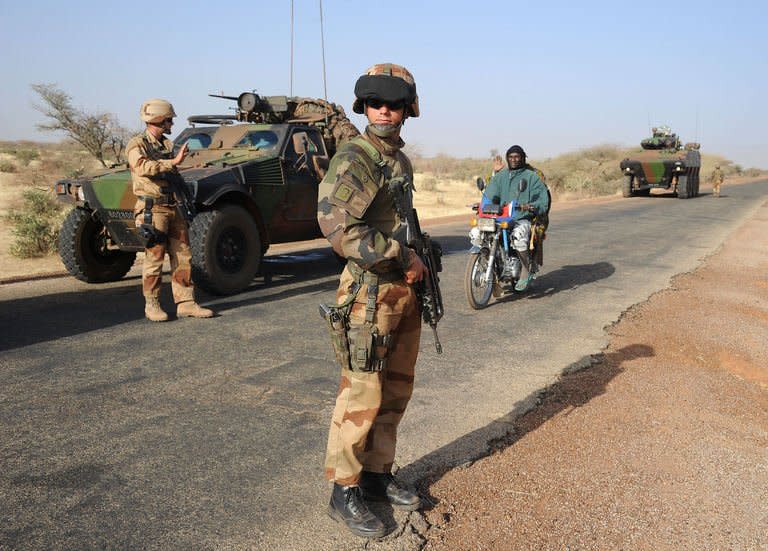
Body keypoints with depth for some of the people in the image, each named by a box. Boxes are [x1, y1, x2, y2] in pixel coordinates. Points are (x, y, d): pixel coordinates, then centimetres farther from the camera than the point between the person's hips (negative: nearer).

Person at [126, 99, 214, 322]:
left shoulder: (167, 145, 19)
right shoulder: (137, 145, -4)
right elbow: (144, 168, -24)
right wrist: (173, 161, -25)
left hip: (173, 208, 7)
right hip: (152, 209, -7)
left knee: (183, 256, 4)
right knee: (154, 258, -3)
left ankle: (185, 303, 9)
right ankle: (152, 305, 9)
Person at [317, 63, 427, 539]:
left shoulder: (401, 160, 15)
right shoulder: (354, 159, -12)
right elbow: (338, 226, -24)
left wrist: (422, 264, 18)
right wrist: (403, 259, -18)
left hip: (407, 291, 9)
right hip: (371, 292, -8)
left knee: (396, 392, 15)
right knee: (362, 397, -2)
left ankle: (377, 475, 29)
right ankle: (345, 492, 13)